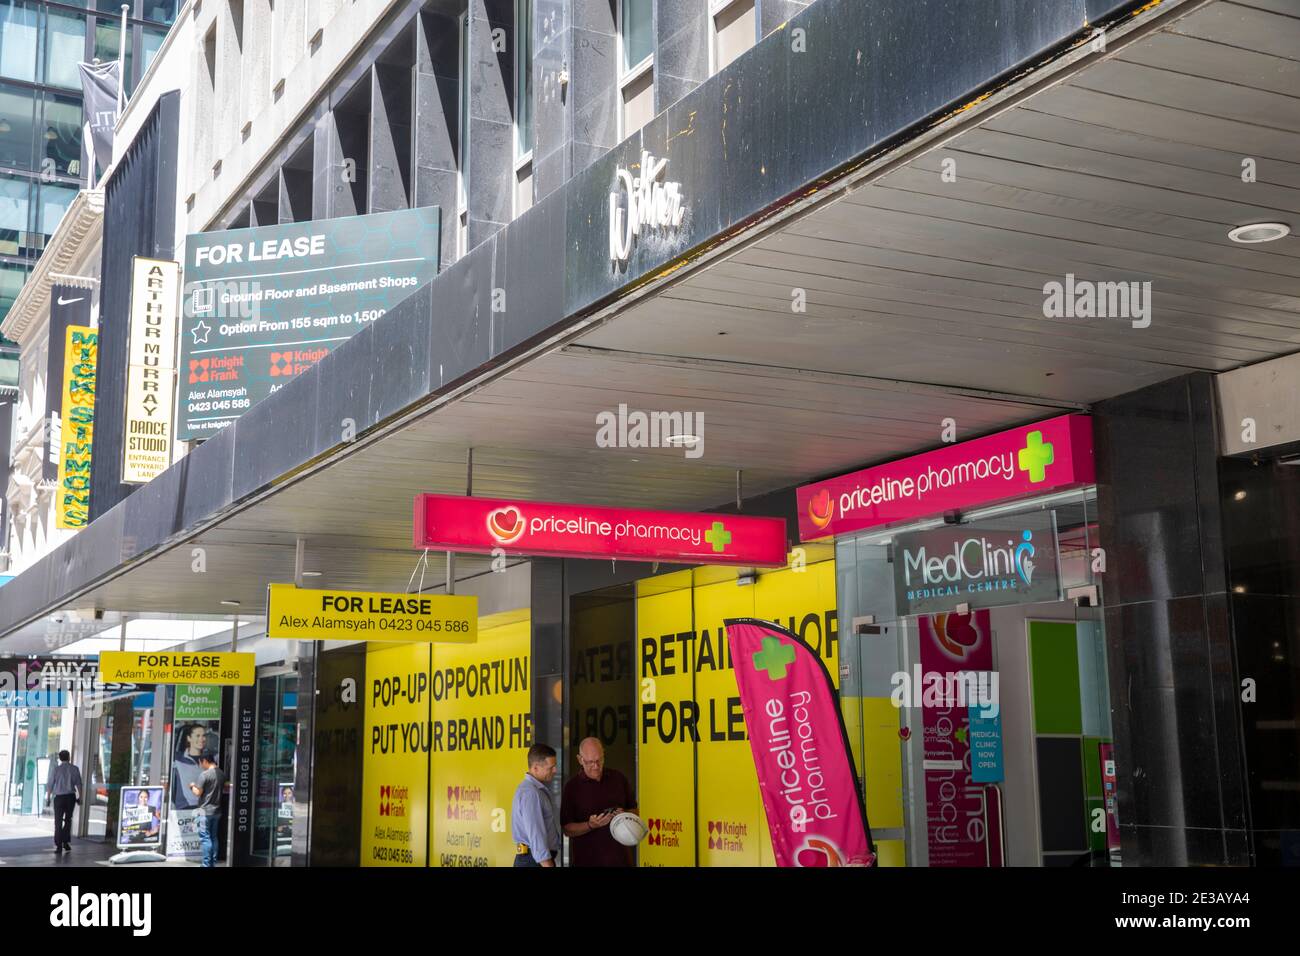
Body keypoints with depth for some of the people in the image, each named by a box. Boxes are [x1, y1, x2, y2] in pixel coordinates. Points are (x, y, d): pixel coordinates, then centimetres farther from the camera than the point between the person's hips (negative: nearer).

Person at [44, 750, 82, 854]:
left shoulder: (55, 770, -4)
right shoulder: (74, 769, -2)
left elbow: (49, 785, -2)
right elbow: (78, 784, -1)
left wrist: (48, 798, 7)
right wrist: (79, 796, 8)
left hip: (59, 797, -1)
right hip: (70, 796, 1)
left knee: (58, 822, 3)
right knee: (68, 820, 17)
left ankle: (58, 845, -1)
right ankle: (66, 841, 12)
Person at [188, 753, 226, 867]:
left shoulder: (204, 774, -15)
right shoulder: (222, 774, 7)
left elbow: (198, 793, -12)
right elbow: (225, 790, 16)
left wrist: (192, 787, 6)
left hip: (205, 811, -7)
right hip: (217, 810, 7)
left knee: (205, 838, -4)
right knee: (213, 837, 13)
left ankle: (206, 863, -5)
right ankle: (213, 862, 15)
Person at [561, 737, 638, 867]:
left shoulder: (618, 779, 6)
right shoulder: (572, 787, -2)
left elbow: (634, 810, 15)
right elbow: (567, 829, -2)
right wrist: (590, 825, -19)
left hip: (619, 856, 2)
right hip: (588, 859, -2)